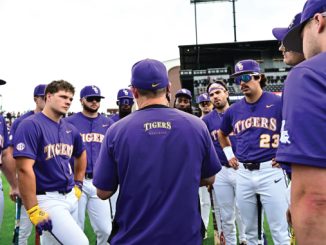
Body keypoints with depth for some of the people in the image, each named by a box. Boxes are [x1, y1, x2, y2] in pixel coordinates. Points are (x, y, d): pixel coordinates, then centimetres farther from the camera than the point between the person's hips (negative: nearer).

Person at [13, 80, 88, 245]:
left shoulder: (70, 129, 8)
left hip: (71, 196, 8)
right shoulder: (31, 125, -14)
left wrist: (78, 184, 21)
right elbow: (24, 169, -21)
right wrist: (34, 211, -22)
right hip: (47, 199, -7)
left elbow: (81, 155, 29)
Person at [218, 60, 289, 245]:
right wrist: (230, 155, 18)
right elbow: (222, 134, 29)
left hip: (271, 171, -5)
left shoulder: (278, 103, -5)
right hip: (243, 174, 5)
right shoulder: (234, 110, 10)